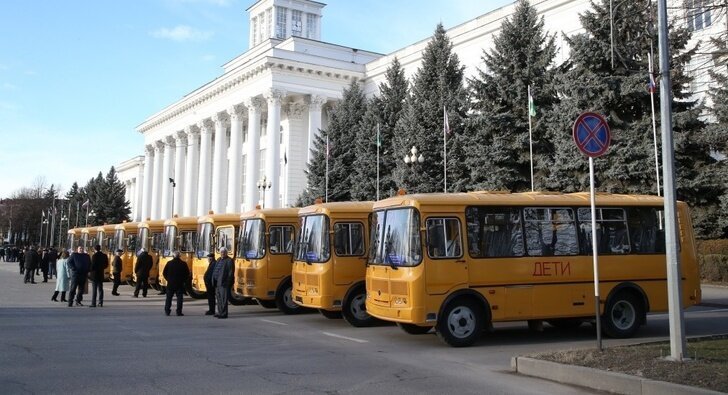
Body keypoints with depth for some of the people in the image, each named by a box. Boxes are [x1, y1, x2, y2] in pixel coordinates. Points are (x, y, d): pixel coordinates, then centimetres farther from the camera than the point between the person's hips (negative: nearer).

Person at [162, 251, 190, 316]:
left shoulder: (169, 263, -2)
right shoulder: (183, 264, -5)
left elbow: (164, 273, 1)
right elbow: (187, 274, -2)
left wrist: (168, 279, 12)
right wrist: (184, 280, 9)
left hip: (170, 283, 1)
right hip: (180, 284, -1)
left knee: (169, 297, 11)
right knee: (179, 297, 3)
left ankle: (167, 311, 10)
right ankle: (179, 312, -2)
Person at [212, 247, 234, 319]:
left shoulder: (229, 261, -6)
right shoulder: (219, 260, 17)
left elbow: (230, 273, -10)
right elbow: (215, 270, 19)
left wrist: (228, 283, -15)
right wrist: (214, 281, 12)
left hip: (224, 283, -8)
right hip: (217, 283, 8)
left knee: (223, 298, -7)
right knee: (218, 298, 12)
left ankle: (224, 314, -4)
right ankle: (220, 313, 20)